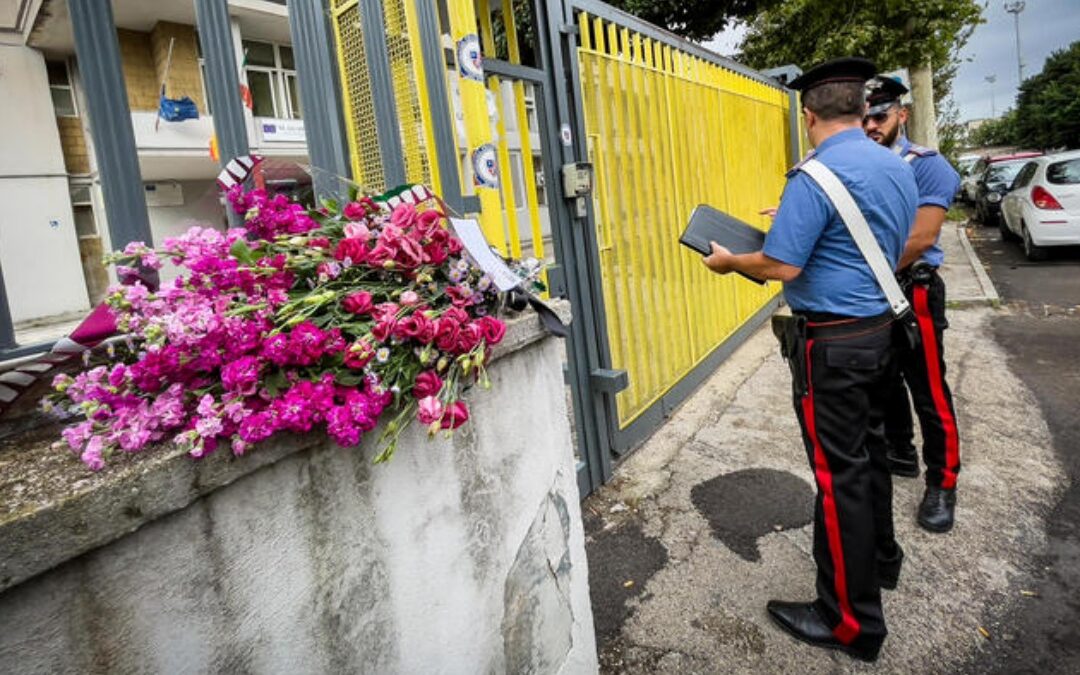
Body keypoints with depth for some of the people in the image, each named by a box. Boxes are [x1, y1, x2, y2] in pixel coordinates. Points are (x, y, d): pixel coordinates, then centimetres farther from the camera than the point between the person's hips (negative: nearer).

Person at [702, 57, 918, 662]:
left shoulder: (817, 177, -19)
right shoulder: (899, 168, 8)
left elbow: (782, 264, -22)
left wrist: (728, 261, -3)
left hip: (831, 342, -9)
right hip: (880, 327, 9)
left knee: (839, 471, -1)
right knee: (869, 448, 23)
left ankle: (850, 621, 12)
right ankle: (881, 558, 43)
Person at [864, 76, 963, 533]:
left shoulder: (927, 166, -11)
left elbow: (919, 240, -19)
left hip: (912, 293, -6)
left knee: (929, 393, 0)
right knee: (885, 384, 18)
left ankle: (942, 484, 14)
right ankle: (900, 455, 36)